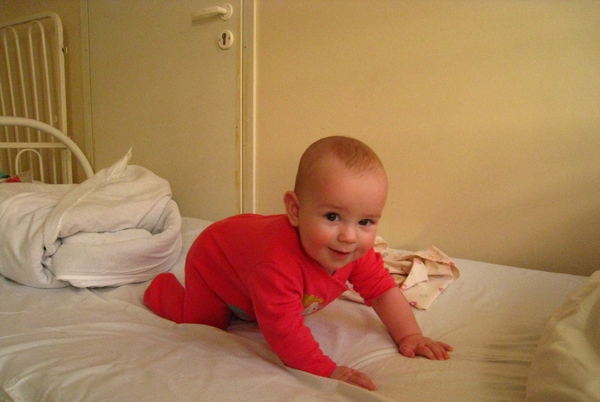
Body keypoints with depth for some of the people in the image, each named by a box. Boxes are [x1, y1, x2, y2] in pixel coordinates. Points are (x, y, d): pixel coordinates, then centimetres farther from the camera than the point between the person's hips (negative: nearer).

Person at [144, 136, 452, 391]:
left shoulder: (358, 252, -28)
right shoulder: (278, 261, -50)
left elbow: (383, 290, -15)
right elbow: (283, 330, -45)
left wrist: (409, 336, -20)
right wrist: (327, 370, -42)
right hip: (213, 261, -6)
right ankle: (162, 287, 29)